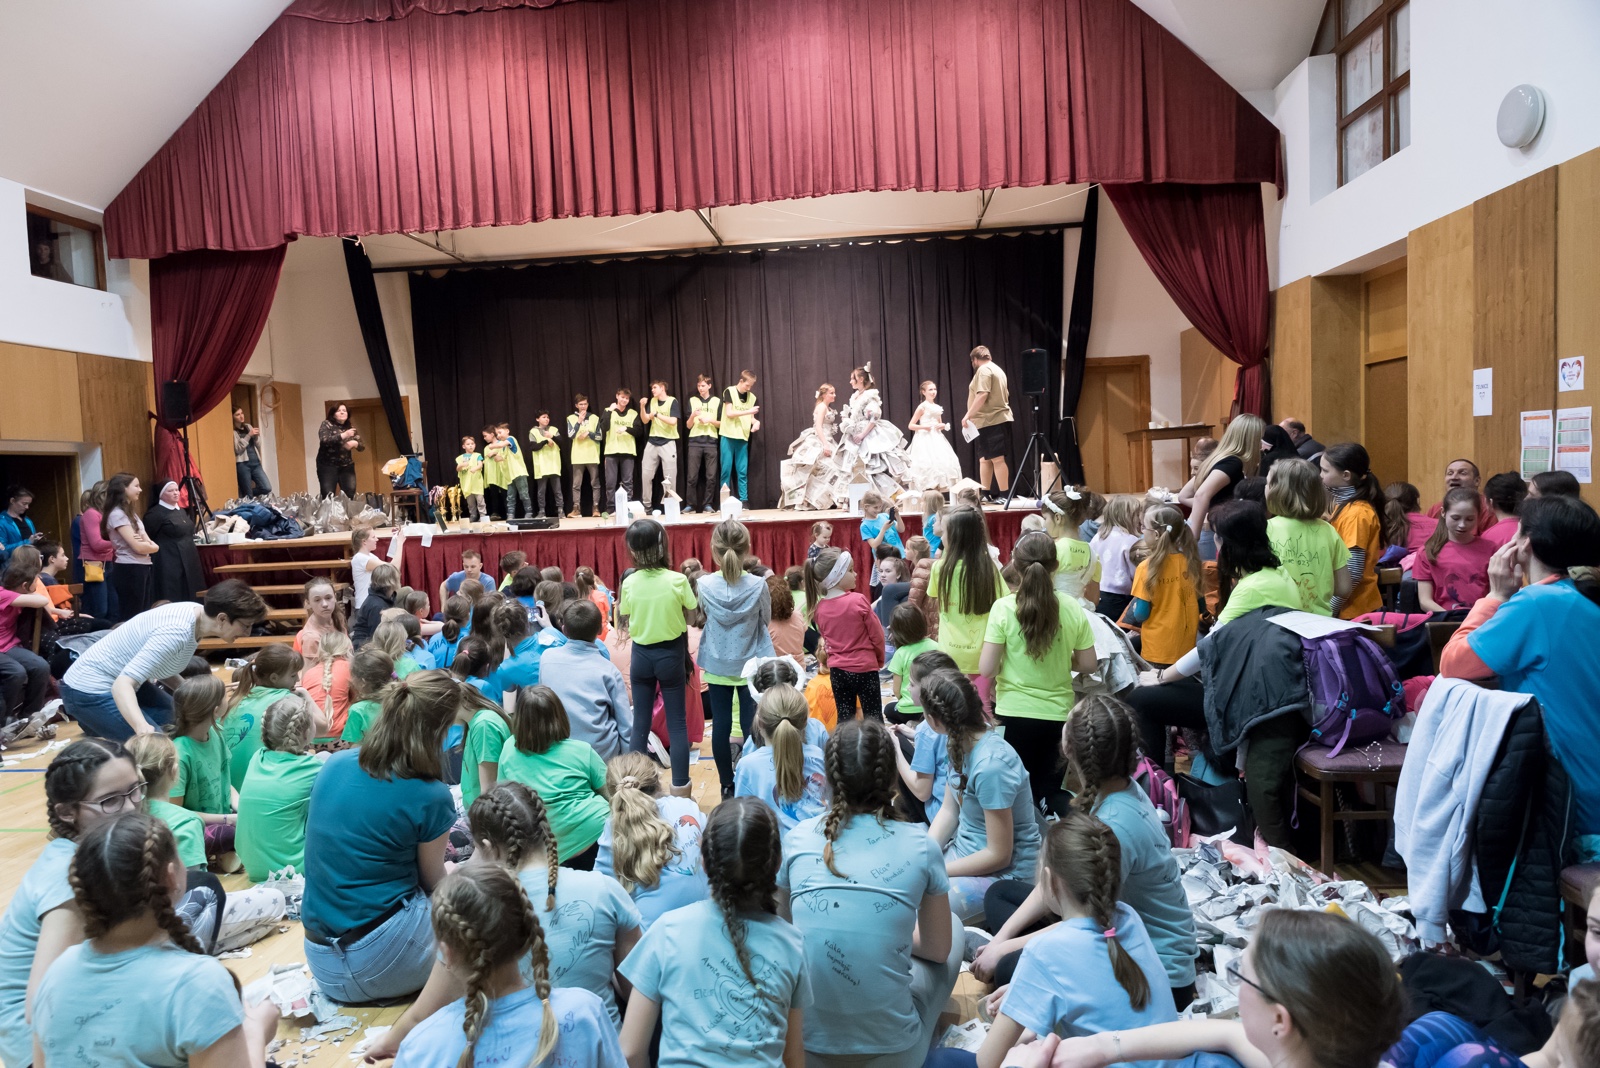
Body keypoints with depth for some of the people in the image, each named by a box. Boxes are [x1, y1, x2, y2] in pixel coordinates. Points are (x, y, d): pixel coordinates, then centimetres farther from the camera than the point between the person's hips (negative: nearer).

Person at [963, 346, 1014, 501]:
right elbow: (1005, 394, 29)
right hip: (997, 419, 10)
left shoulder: (983, 370, -9)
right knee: (985, 458, 12)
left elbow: (982, 395, -21)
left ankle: (1004, 495, -12)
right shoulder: (997, 370, 21)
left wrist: (968, 415, -19)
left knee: (997, 459, -11)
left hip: (991, 421, -10)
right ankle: (985, 493, 14)